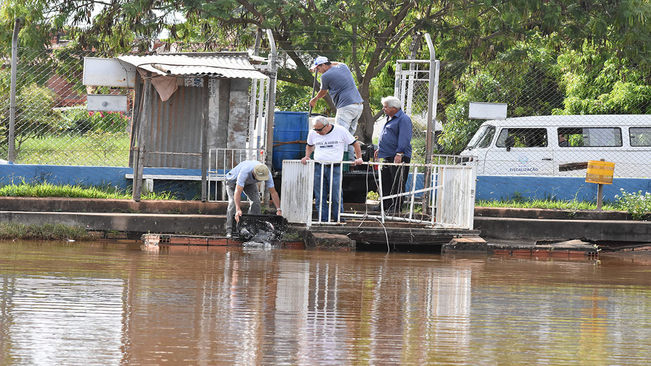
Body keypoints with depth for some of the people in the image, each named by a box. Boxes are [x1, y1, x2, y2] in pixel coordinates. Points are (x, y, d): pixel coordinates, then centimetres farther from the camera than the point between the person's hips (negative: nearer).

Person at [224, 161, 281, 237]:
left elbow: (273, 192, -22)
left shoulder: (266, 173, -31)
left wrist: (278, 209, -29)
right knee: (233, 202, -23)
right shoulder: (245, 172, -47)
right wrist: (238, 209, -62)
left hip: (249, 182, 5)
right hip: (233, 180, -5)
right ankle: (229, 230, -24)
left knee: (256, 200, -13)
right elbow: (237, 191, -51)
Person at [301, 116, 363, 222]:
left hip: (335, 168, -3)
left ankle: (338, 220, 3)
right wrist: (307, 156, 10)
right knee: (320, 198, 1)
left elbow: (355, 144, 7)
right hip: (318, 168, 3)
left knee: (336, 198, -5)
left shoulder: (340, 131, -2)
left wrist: (359, 158, -2)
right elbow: (310, 146, 27)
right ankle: (323, 220, 6)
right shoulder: (313, 133, 7)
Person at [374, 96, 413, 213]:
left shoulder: (403, 119, -11)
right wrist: (379, 150, 29)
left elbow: (404, 139, -20)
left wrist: (399, 153, -28)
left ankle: (395, 208, -8)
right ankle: (385, 206, 15)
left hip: (398, 158, -10)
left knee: (397, 185, -8)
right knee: (385, 183, 10)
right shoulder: (389, 118, 20)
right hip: (388, 157, 10)